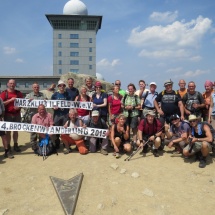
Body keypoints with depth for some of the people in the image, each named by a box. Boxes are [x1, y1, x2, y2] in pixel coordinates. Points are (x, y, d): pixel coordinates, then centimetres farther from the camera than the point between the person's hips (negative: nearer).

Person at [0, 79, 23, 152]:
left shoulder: (18, 93, 8)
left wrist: (19, 106, -7)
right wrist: (10, 100, -17)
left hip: (17, 114, 3)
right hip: (8, 115, -2)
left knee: (16, 130, 9)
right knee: (8, 131, 1)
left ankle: (15, 145, 18)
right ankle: (8, 146, 9)